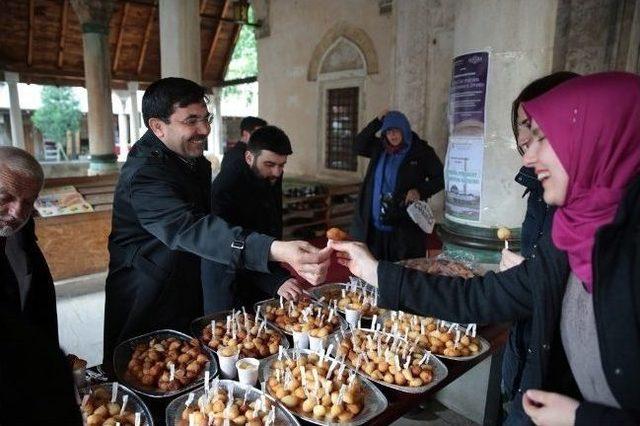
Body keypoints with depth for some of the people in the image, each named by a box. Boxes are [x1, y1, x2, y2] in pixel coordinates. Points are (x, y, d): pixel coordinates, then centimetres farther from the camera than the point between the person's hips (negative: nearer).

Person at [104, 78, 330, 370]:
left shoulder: (194, 161, 2)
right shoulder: (144, 173, -27)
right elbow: (189, 230, -44)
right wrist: (276, 250, -58)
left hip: (188, 298, 8)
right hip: (145, 310, -7)